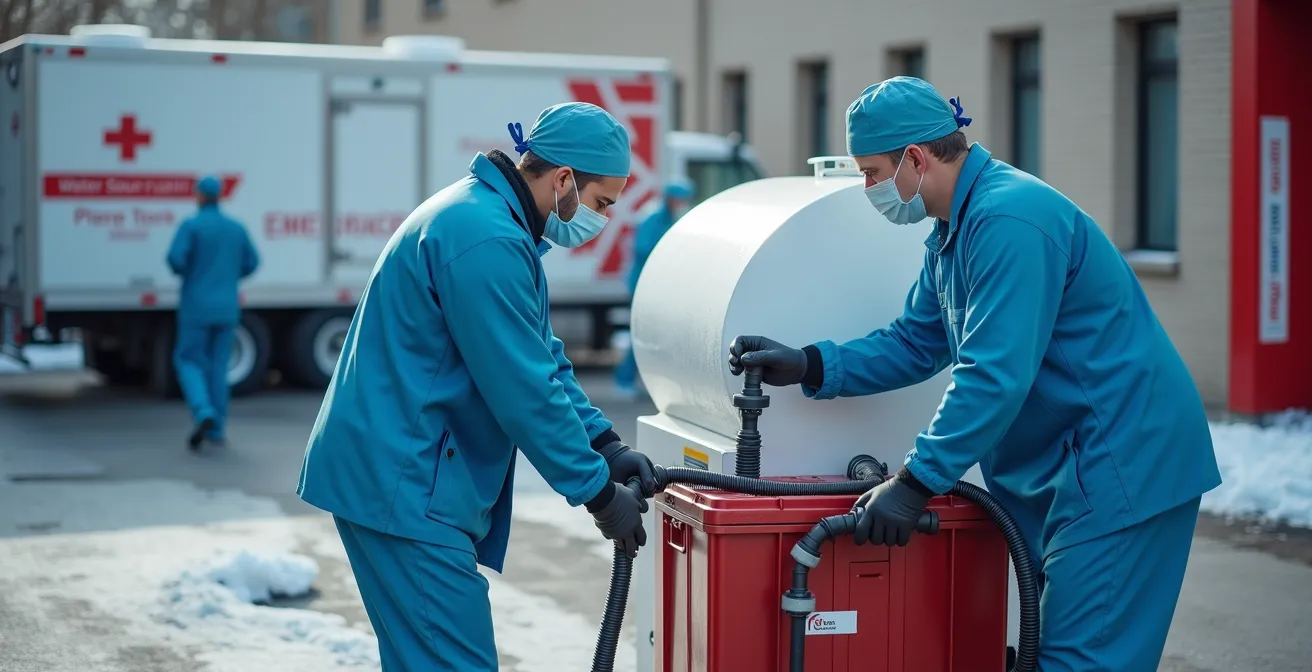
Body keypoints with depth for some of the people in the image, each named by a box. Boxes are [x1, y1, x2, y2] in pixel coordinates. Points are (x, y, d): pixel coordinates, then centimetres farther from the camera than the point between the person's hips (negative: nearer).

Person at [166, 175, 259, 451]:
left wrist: (183, 272, 3)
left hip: (197, 307, -4)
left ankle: (204, 414, -18)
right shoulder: (236, 228, 7)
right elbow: (250, 263, 12)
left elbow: (176, 258, -20)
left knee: (188, 362, 5)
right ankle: (217, 428, 10)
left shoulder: (191, 226, -8)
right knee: (218, 365, 12)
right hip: (227, 307, 4)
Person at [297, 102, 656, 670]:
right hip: (403, 485, -11)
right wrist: (599, 492, -11)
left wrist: (606, 445, 8)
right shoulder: (486, 241, -20)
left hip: (392, 472, 11)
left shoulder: (483, 214, 15)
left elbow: (542, 360, 18)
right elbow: (525, 392, -20)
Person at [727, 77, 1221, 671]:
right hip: (1065, 465, 11)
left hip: (1122, 467, -11)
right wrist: (808, 366, 3)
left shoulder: (1008, 219, -22)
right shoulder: (955, 228, 12)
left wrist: (916, 482, -25)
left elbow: (995, 375, -27)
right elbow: (915, 343, 16)